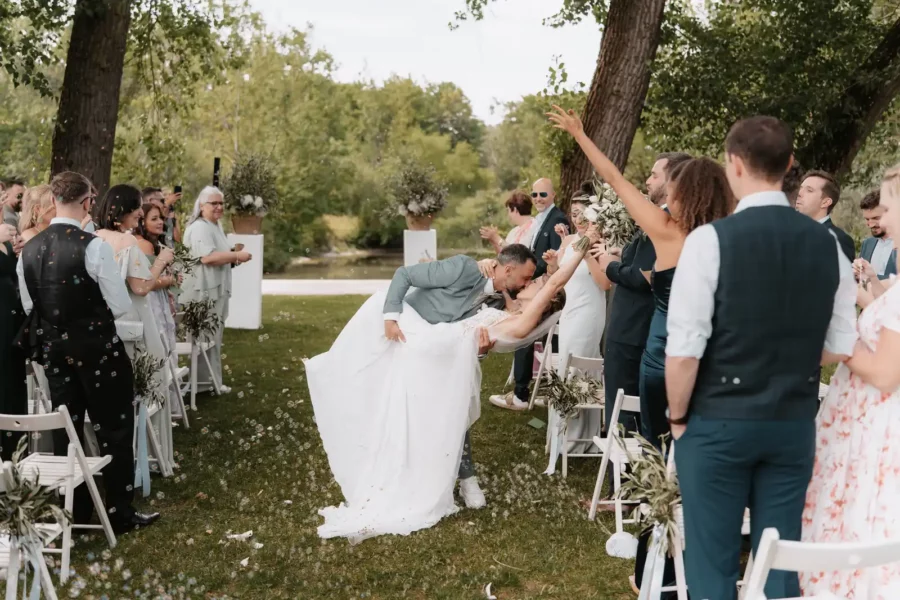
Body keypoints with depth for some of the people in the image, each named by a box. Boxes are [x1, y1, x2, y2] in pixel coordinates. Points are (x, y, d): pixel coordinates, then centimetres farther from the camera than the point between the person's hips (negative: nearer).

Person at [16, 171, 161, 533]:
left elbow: (28, 307, 8)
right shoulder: (93, 246, -19)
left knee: (66, 429, 15)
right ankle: (120, 513, 14)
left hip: (53, 350, 5)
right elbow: (121, 306, -15)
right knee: (114, 429, 8)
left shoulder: (28, 251, -1)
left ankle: (74, 512, 26)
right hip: (98, 349, -5)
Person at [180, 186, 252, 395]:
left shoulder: (215, 226, 16)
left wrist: (233, 258, 9)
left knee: (213, 337, 15)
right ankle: (204, 381, 4)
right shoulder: (200, 228, -17)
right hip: (204, 291, -10)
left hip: (216, 290, 11)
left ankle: (212, 379, 24)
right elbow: (207, 257, -29)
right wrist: (237, 256, -21)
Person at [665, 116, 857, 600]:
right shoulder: (828, 245, 0)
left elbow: (684, 350, -16)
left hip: (718, 423, -4)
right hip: (795, 424, 4)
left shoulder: (710, 239, -16)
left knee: (712, 559, 8)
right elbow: (841, 347, 5)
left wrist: (678, 417, -1)